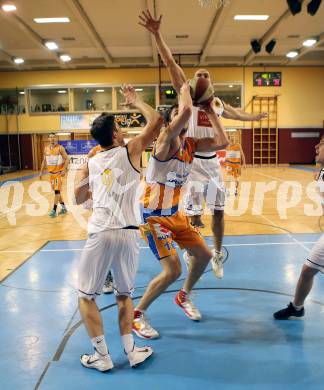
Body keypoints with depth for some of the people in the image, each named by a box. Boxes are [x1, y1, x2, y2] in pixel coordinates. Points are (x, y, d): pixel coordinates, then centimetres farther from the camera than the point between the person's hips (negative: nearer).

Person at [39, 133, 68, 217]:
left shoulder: (60, 148, -9)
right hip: (51, 172, 7)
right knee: (56, 191, 12)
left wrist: (64, 170, -22)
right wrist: (41, 172, 12)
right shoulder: (46, 149, 7)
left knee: (57, 190, -10)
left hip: (59, 172, -6)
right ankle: (63, 208, 24)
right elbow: (44, 161, 16)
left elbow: (66, 159, -12)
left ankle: (54, 210, -6)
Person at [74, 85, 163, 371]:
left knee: (86, 295, 17)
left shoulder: (91, 163, 13)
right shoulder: (130, 151, 5)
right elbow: (156, 120, 6)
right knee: (124, 295, 21)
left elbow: (79, 198, 22)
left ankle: (102, 356, 18)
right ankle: (131, 351, 21)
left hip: (100, 234, 0)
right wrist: (136, 101, 20)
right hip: (128, 234, 0)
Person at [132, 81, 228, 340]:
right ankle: (136, 315, 7)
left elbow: (222, 143, -3)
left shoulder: (190, 144, 4)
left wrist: (211, 112, 1)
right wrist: (184, 90, -16)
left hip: (175, 213, 8)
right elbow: (186, 111, -35)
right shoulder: (165, 140, -19)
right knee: (173, 270, -14)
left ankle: (184, 297, 36)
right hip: (153, 217, -8)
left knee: (204, 255, 11)